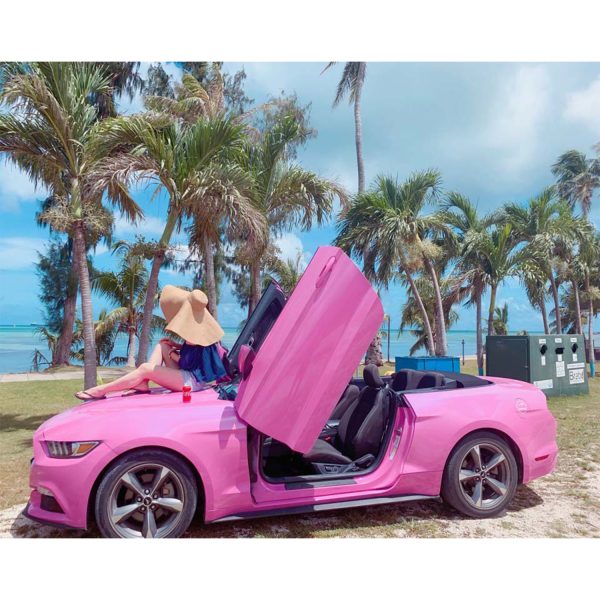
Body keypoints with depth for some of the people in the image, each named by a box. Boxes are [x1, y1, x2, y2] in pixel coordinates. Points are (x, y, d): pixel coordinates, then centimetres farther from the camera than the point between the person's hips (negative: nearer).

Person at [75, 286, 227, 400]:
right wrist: (176, 345, 6)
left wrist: (172, 354, -2)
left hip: (192, 381, -10)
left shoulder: (194, 333, -21)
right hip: (189, 374, 10)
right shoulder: (200, 327, 6)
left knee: (146, 368, -15)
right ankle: (142, 384, -4)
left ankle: (101, 390, -8)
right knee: (162, 345, 9)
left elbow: (187, 363, -20)